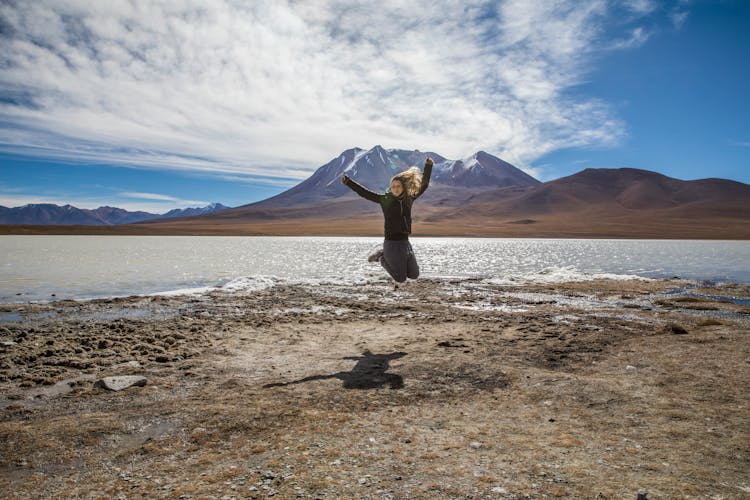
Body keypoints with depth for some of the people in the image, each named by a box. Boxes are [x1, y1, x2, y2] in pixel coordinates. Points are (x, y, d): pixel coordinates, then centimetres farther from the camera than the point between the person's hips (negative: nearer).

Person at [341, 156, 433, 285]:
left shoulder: (409, 199, 5)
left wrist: (428, 166, 7)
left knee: (414, 275, 15)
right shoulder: (385, 200, -5)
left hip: (405, 242, 5)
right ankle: (381, 258, 21)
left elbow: (424, 185, 12)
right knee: (400, 279, 0)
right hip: (391, 243, -5)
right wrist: (348, 182, -19)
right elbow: (364, 193, -10)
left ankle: (386, 256, 28)